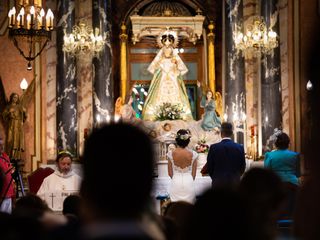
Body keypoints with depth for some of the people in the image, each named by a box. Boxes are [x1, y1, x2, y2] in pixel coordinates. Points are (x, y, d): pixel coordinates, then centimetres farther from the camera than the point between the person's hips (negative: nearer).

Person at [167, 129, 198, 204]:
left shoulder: (171, 154, -8)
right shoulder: (193, 154, -7)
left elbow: (170, 173, 1)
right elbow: (194, 173, 1)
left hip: (175, 183, 0)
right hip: (189, 182, 0)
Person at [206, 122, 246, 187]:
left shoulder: (214, 147, -6)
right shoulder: (240, 148, -1)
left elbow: (209, 167, 1)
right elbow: (242, 167, 5)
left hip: (218, 183, -2)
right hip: (235, 183, 2)